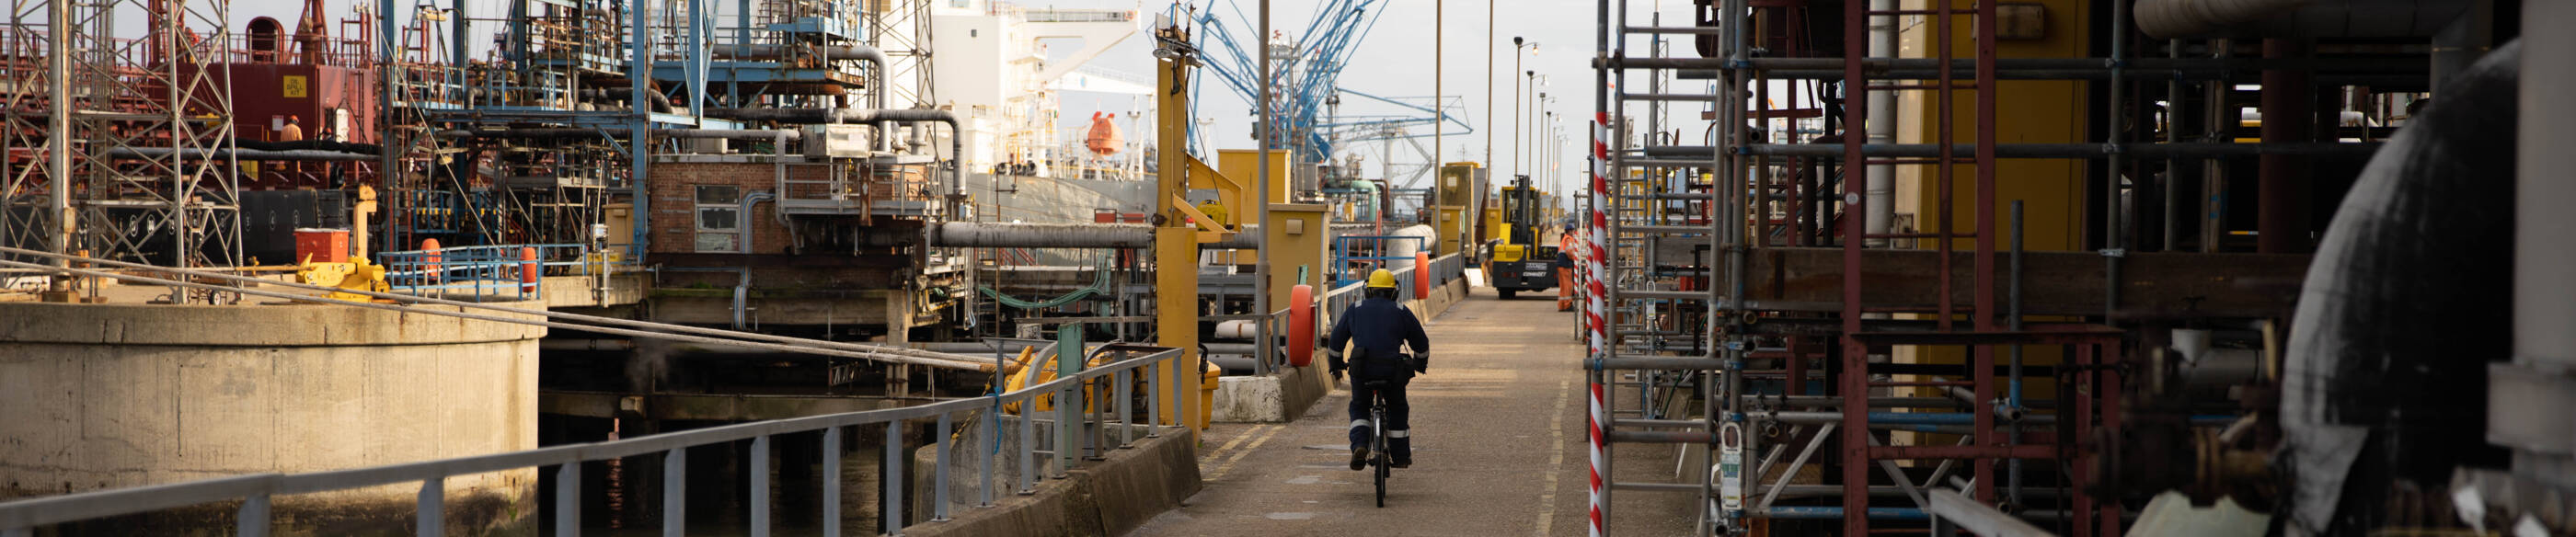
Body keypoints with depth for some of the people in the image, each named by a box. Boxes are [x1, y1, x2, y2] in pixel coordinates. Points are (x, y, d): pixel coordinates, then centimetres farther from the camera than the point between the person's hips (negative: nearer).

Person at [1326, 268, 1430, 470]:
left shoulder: (1355, 310, 14)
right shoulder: (1401, 312, 13)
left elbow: (1336, 340, 20)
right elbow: (1421, 342, 20)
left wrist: (1336, 365, 34)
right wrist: (1421, 364, 38)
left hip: (1361, 369, 0)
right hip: (1393, 370, 0)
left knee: (1359, 407, 21)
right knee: (1397, 410, 22)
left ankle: (1359, 446, -3)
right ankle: (1401, 457, 27)